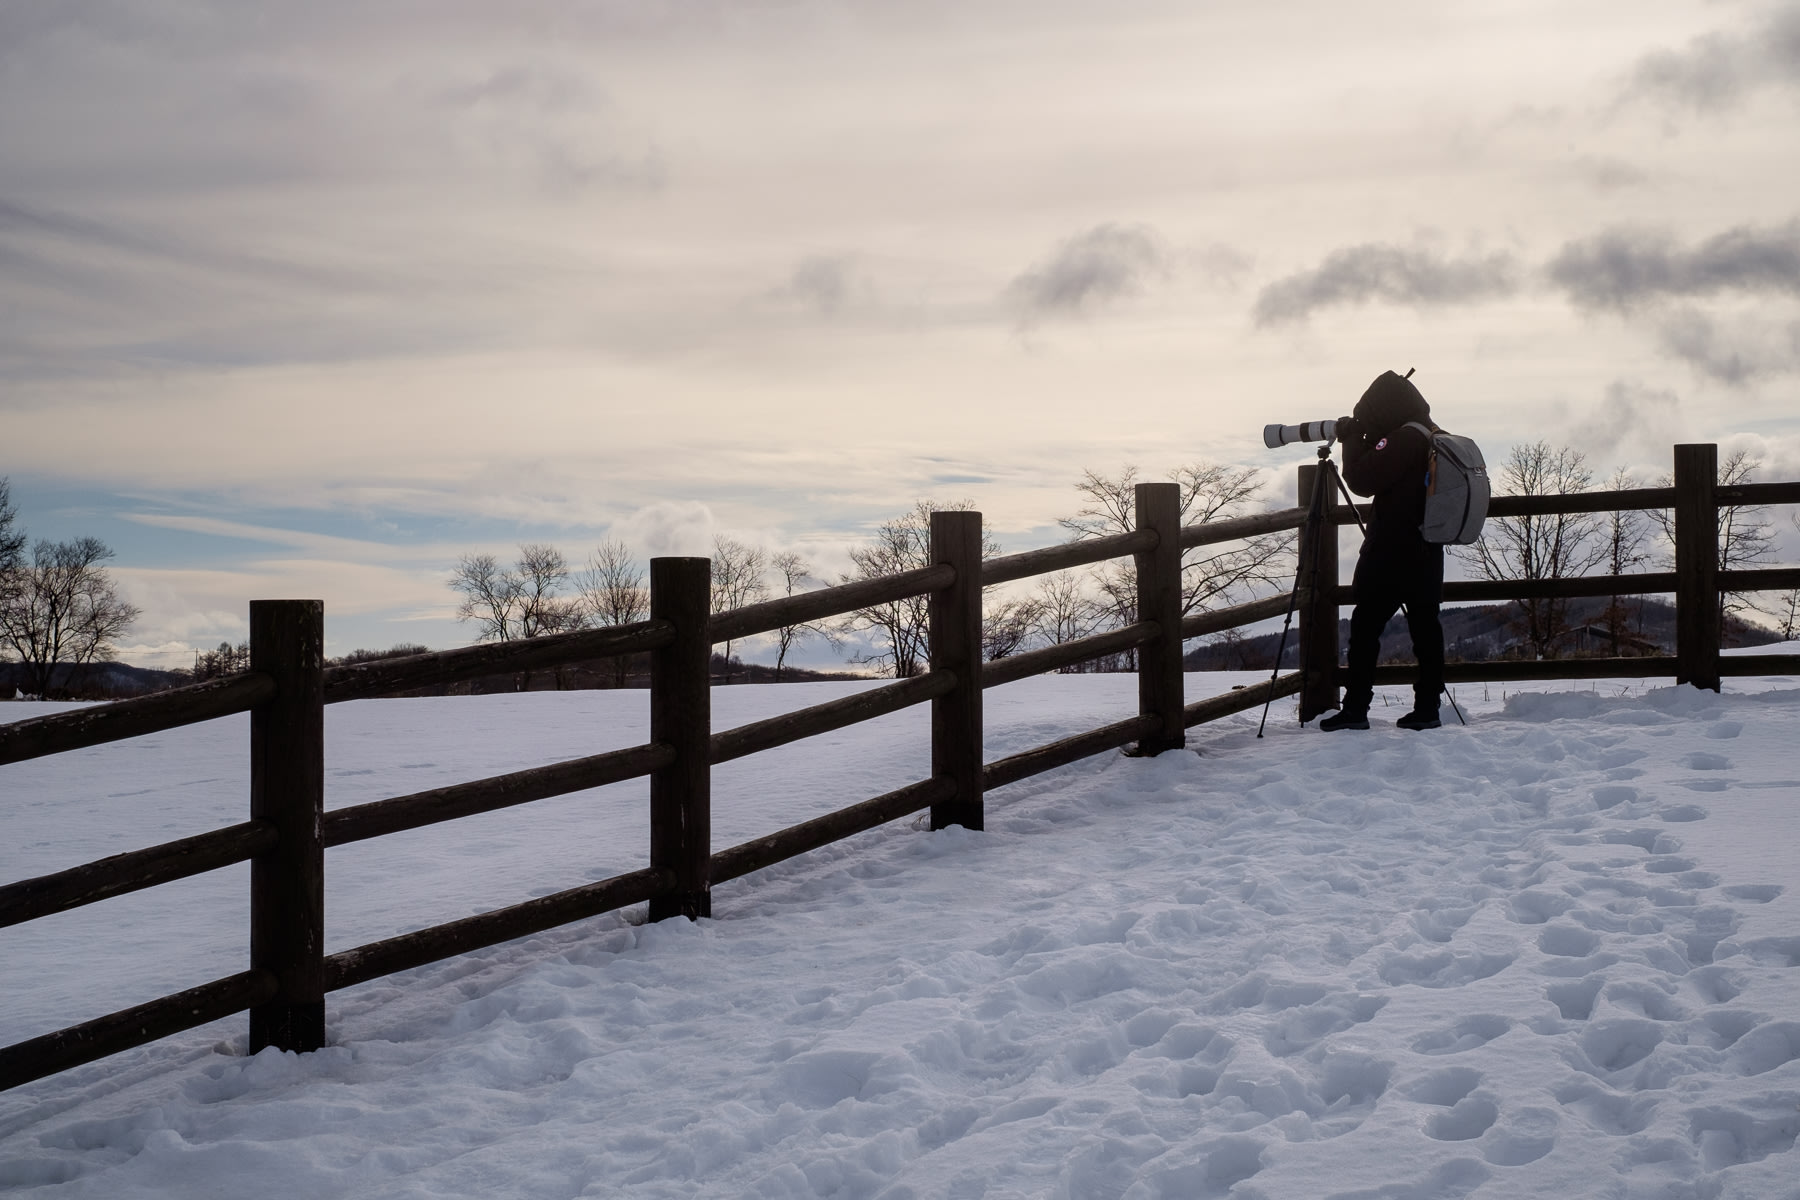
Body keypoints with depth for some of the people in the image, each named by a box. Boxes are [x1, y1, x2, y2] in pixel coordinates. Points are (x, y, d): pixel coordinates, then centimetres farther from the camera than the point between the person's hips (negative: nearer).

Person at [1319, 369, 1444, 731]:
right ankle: (1427, 706, 9)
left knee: (1365, 626, -3)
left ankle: (1355, 708, -4)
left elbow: (1363, 480, -16)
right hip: (1426, 553, 9)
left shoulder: (1403, 439, -16)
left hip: (1391, 555, -9)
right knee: (1425, 625, 8)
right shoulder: (1433, 437, 13)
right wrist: (1359, 440, 11)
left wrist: (1353, 439, -3)